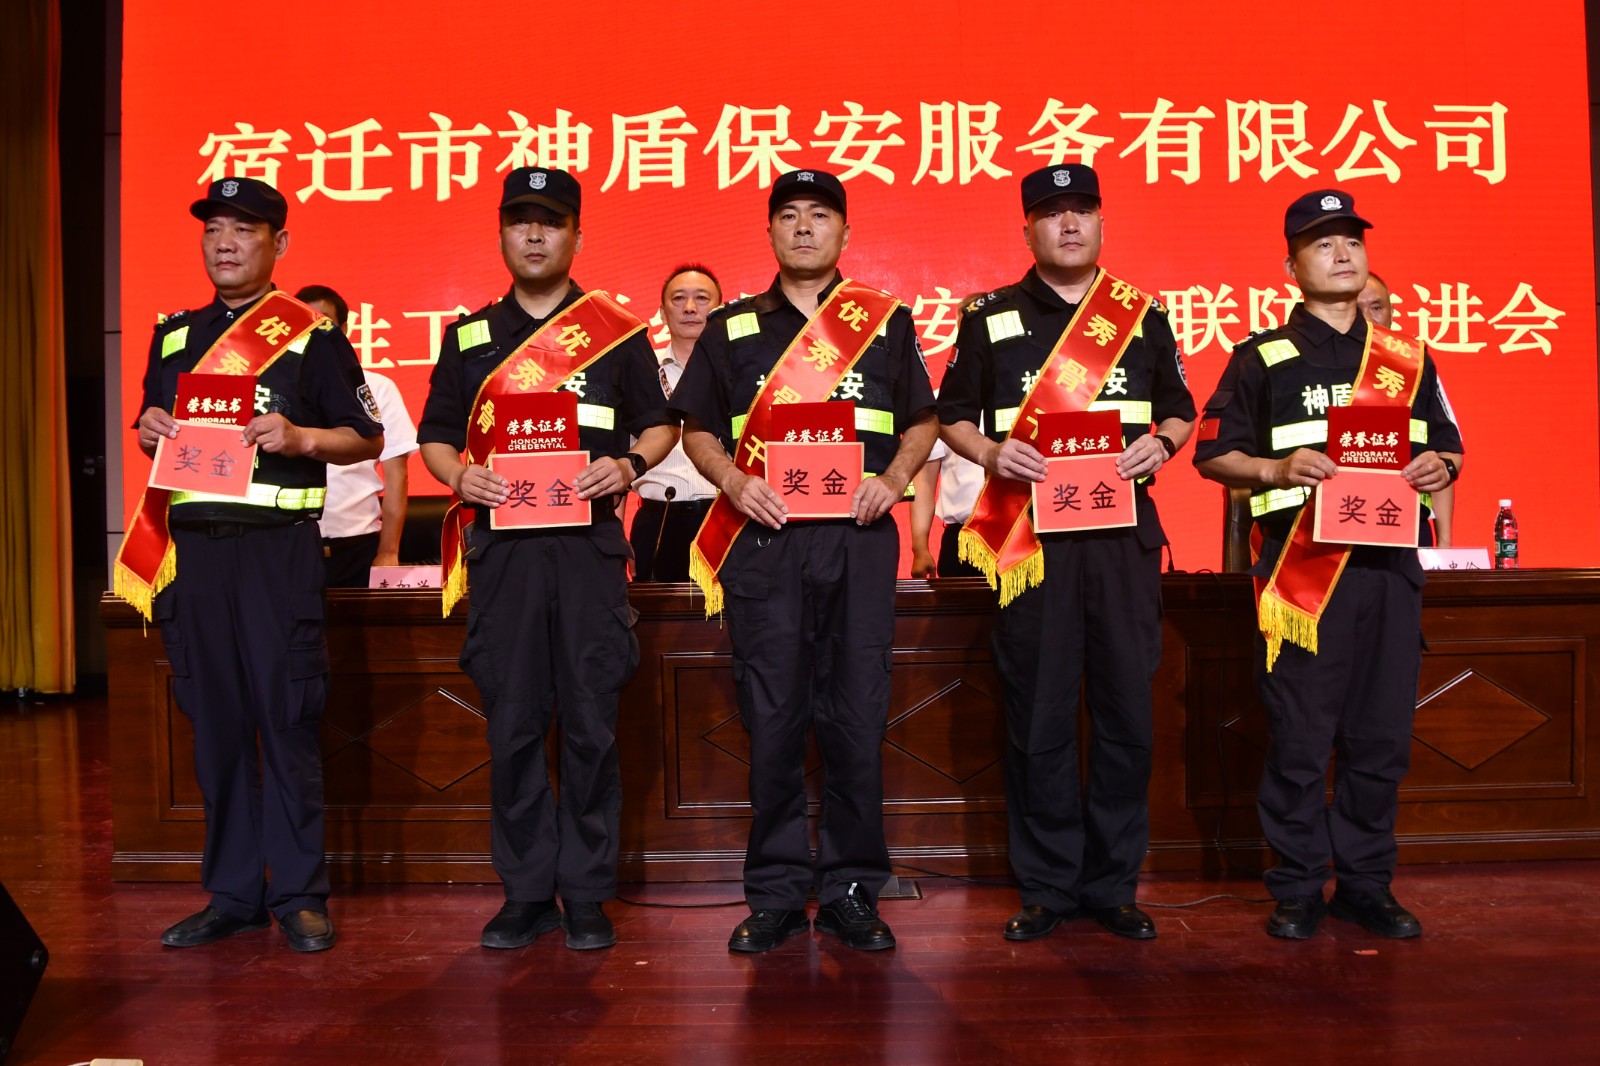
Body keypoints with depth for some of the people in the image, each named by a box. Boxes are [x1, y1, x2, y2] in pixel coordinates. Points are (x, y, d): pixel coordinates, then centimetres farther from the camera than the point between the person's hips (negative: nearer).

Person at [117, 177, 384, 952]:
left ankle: (299, 895, 8)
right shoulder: (173, 336, 17)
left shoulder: (313, 335, 3)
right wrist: (149, 430, 2)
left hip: (278, 546, -5)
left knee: (288, 718, -3)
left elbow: (366, 438, 2)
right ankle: (232, 894, 18)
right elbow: (153, 433, 24)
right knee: (214, 720, 8)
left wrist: (298, 437, -15)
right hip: (192, 546, 5)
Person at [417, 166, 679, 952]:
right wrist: (459, 477, -6)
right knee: (511, 724, 4)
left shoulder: (618, 331, 10)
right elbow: (436, 436, 16)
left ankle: (587, 894, 13)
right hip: (500, 545, 2)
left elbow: (660, 424, 12)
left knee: (590, 723, 0)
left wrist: (629, 464, -9)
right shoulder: (467, 335, 15)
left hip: (589, 542, -1)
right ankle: (526, 893, 16)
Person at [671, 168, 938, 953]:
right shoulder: (731, 328, 13)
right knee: (771, 717, 1)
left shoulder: (887, 322, 13)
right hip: (763, 537, 0)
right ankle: (775, 895, 13)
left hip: (858, 537, 0)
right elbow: (697, 429, 14)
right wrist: (734, 480, -5)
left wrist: (893, 479, -4)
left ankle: (851, 893, 13)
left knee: (856, 716, 1)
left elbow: (922, 422, 15)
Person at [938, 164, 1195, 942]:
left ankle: (1112, 885, 17)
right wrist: (990, 452, -10)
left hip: (1124, 534, 2)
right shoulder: (990, 318, 9)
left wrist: (1160, 443, -3)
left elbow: (1179, 410, 19)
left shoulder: (1143, 316, 14)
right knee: (1038, 716, 1)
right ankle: (1047, 887, 14)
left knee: (1127, 712, 3)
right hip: (1031, 538, -1)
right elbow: (952, 417, 10)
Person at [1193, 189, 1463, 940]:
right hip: (1300, 570, -3)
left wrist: (1439, 467, -2)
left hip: (1388, 566, 4)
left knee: (1382, 738, 7)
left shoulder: (1407, 360, 16)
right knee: (1299, 740, -1)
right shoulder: (1262, 359, 4)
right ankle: (1297, 890, 13)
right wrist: (1276, 469, -17)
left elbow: (1446, 444, 21)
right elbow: (1212, 453, 1)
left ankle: (1365, 885, 21)